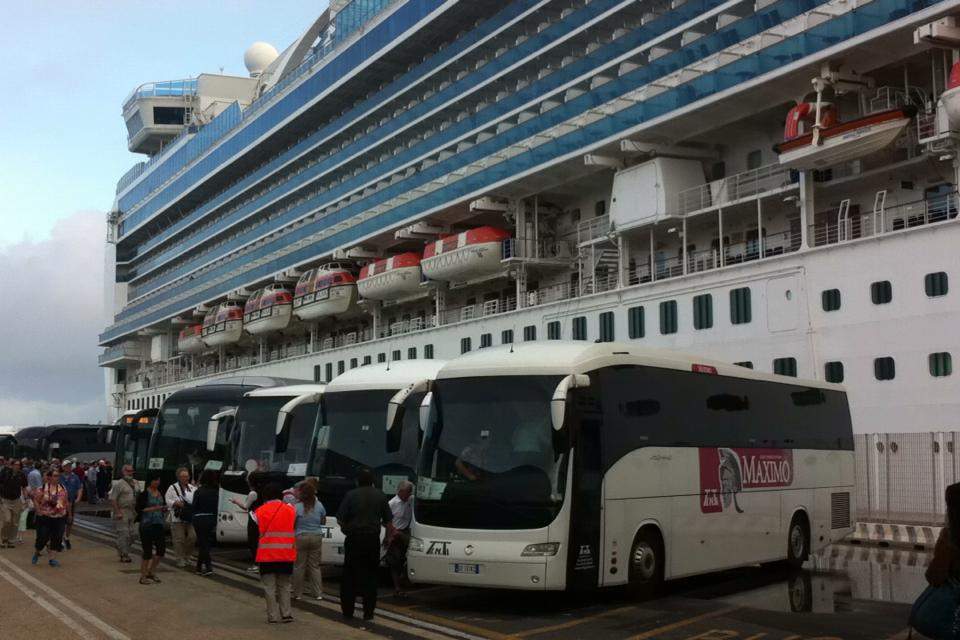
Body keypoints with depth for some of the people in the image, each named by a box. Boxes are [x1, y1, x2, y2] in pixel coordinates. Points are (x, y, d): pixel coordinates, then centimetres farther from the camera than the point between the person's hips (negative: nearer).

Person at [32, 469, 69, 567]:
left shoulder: (62, 489, 7)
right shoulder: (42, 488, -7)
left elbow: (66, 502, 14)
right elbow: (36, 501, -4)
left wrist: (67, 512, 11)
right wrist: (39, 511, -11)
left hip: (59, 518, 4)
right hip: (45, 518, -4)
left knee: (57, 538, -1)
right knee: (42, 537, 0)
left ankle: (53, 559, 6)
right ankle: (36, 554, 26)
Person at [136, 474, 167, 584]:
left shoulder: (160, 493, 11)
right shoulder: (144, 494, -8)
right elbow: (139, 509, -12)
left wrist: (164, 508, -1)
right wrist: (153, 508, -20)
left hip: (158, 524, 6)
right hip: (147, 524, -6)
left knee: (161, 548, 5)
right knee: (148, 551, -3)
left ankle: (151, 572, 22)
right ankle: (143, 576, 9)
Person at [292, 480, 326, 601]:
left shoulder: (297, 507, -13)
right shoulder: (319, 505, -1)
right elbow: (323, 522, 10)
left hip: (301, 538, -3)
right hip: (316, 538, 3)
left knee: (299, 567, 7)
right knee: (315, 566, 11)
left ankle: (297, 593, 12)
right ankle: (318, 593, 10)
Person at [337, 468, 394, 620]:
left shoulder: (351, 495, -4)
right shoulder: (380, 496, 4)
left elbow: (340, 519, -4)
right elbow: (388, 521, 6)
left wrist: (346, 528, 15)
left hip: (354, 539, -2)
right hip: (373, 539, 2)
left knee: (349, 575, 9)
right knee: (370, 575, 8)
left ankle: (347, 610, 11)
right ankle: (368, 612, 6)